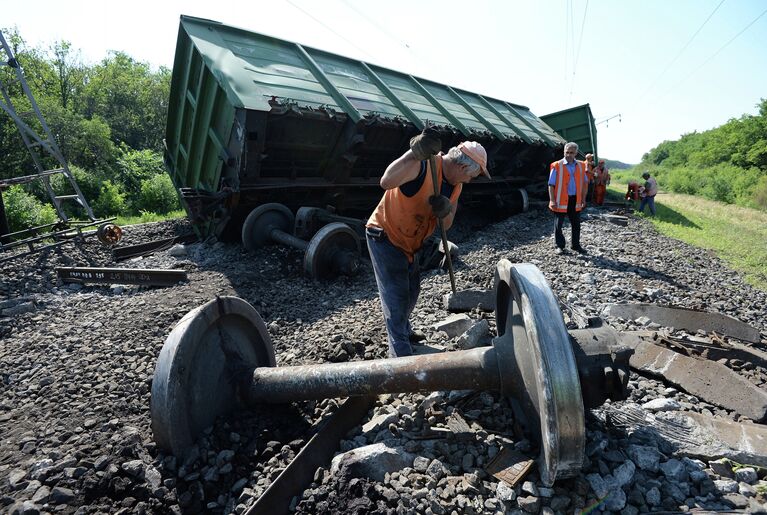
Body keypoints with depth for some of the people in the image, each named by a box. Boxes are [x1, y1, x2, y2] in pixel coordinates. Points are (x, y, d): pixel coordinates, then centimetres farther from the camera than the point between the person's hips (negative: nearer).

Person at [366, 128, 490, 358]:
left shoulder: (455, 185, 0)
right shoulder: (423, 165, -28)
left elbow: (446, 225, 1)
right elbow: (386, 182, -48)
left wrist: (445, 213, -22)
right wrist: (414, 153, -61)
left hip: (408, 243, 9)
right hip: (384, 236, -9)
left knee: (411, 291, 23)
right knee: (396, 295, -6)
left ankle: (403, 330, 49)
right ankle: (400, 352, 9)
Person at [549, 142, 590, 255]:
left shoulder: (581, 166, 7)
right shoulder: (557, 166, -6)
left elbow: (584, 183, 15)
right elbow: (551, 185, -7)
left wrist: (583, 198, 9)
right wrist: (552, 200, -14)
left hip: (575, 200, 4)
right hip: (561, 200, -4)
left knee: (576, 224, 11)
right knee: (558, 224, 3)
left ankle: (576, 245, 24)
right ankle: (560, 246, 16)